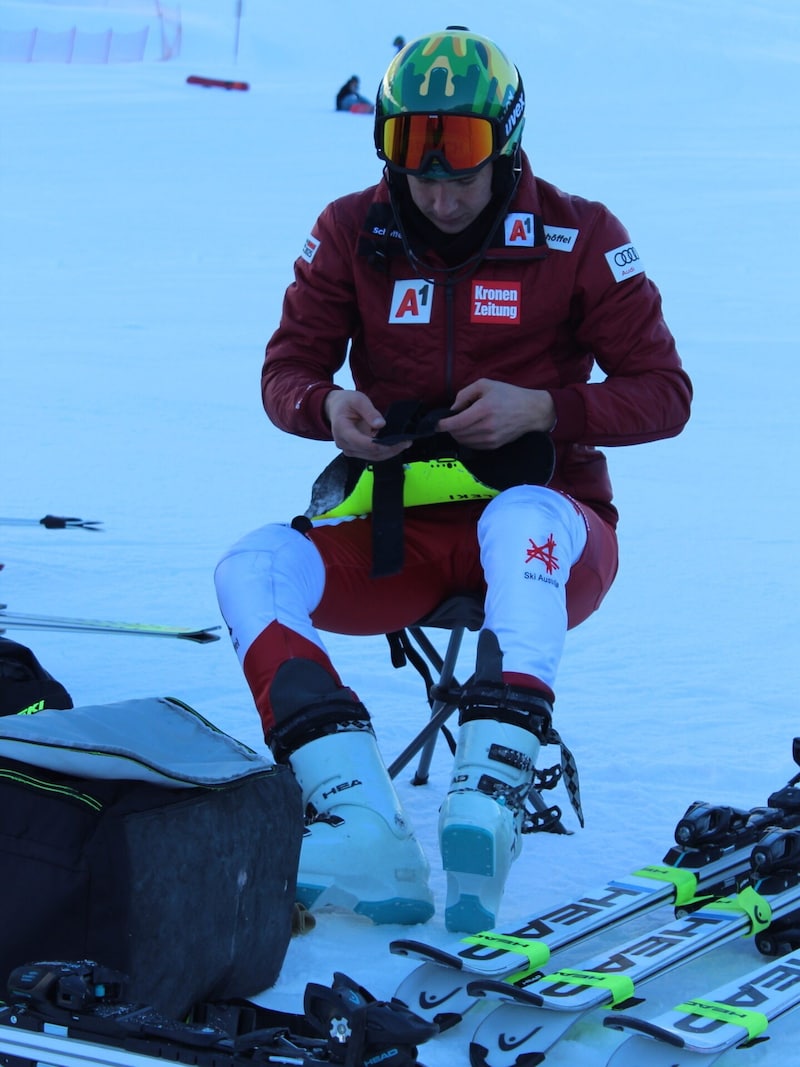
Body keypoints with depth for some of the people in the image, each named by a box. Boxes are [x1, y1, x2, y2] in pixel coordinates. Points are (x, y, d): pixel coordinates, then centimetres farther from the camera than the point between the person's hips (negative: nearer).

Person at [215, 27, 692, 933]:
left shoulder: (577, 239, -1)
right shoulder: (352, 236, 5)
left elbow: (663, 393, -1)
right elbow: (284, 371, 8)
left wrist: (541, 408, -18)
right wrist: (327, 406, -17)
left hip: (541, 518, -3)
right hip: (395, 527, 3)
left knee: (521, 519, -39)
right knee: (251, 569, -25)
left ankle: (489, 794, -50)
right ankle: (365, 830, -41)